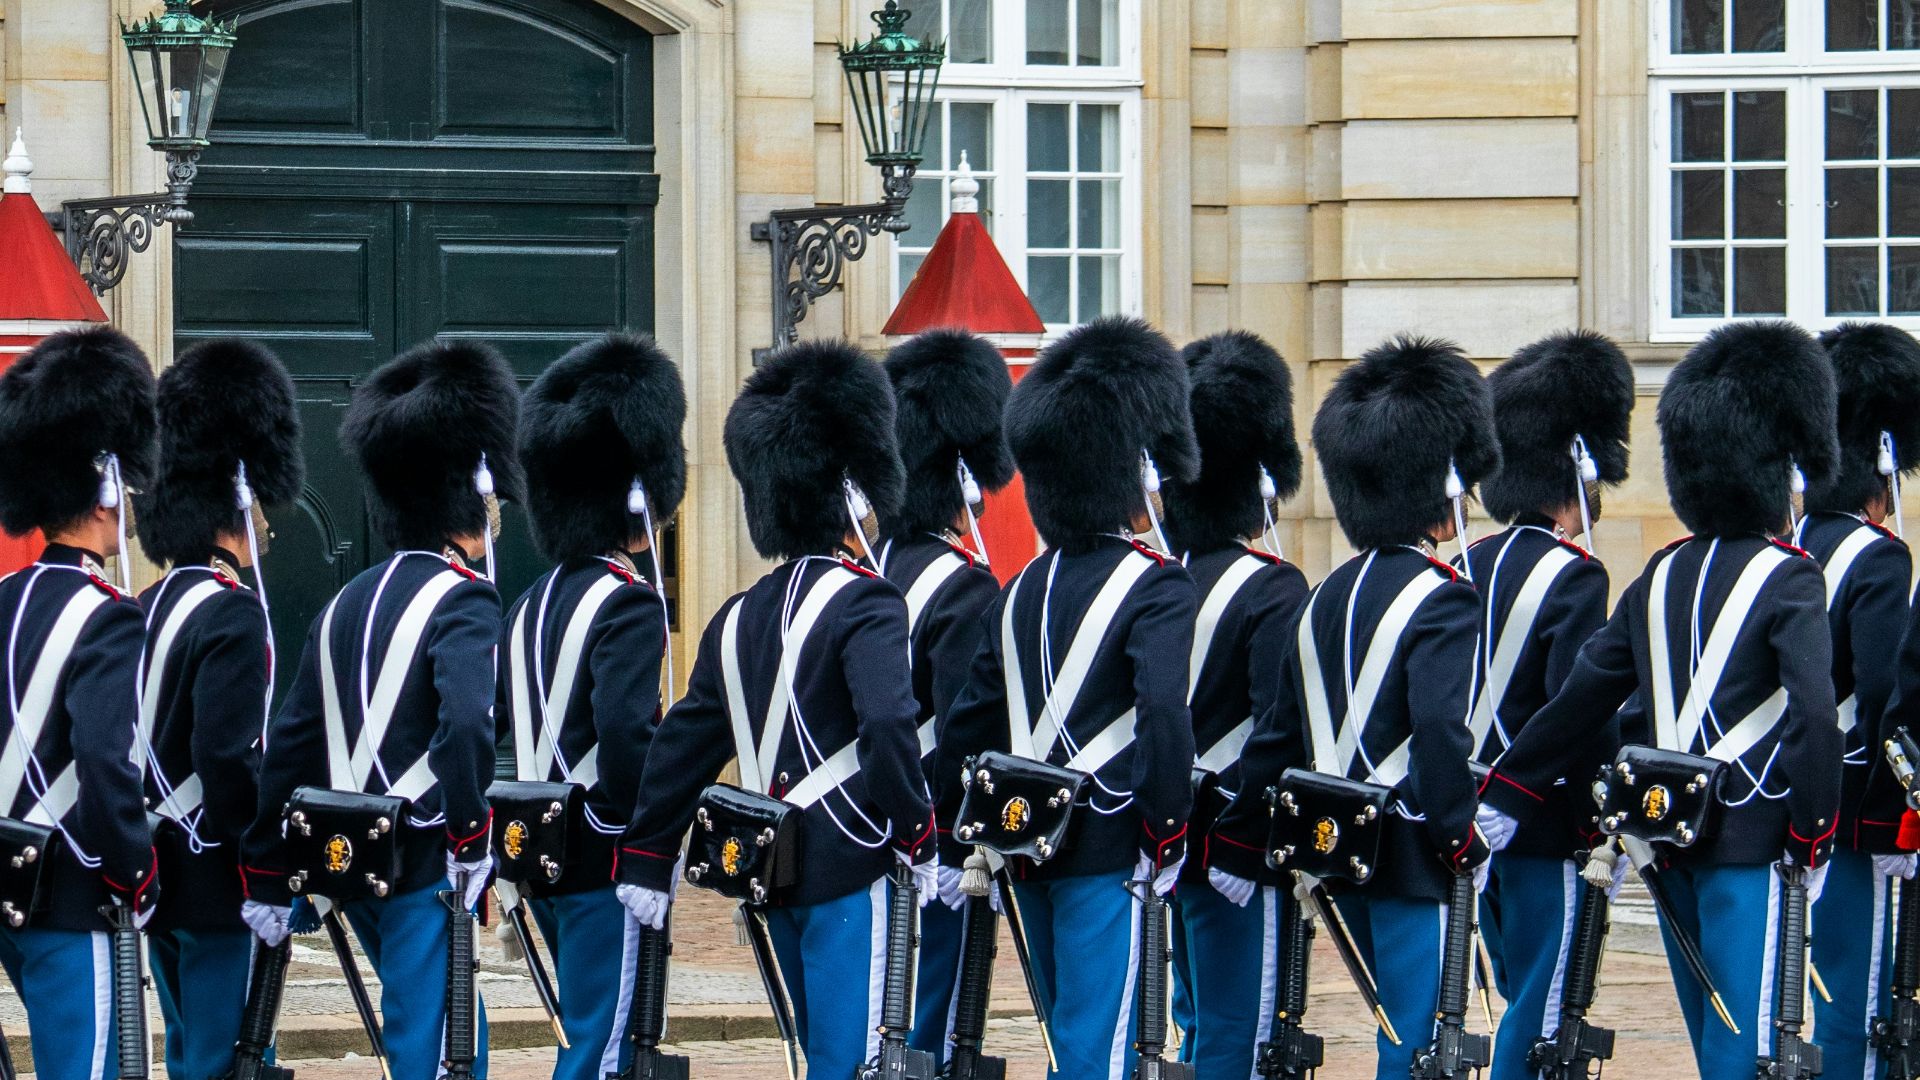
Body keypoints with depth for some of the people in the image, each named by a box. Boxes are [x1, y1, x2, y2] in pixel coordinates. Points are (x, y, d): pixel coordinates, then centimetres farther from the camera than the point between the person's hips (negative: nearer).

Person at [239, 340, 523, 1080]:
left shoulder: (347, 605, 14)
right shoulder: (461, 602, -10)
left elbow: (289, 748, 13)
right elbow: (466, 722, -28)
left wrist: (267, 880, 15)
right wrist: (473, 841, -19)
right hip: (426, 865, -8)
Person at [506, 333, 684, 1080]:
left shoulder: (533, 605, 13)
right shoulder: (629, 604, -15)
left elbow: (503, 731, 15)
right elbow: (629, 735, -27)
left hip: (543, 856, 9)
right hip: (605, 866, -9)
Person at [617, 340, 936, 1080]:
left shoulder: (739, 618, 12)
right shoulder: (864, 606, -11)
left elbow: (683, 743, 13)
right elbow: (889, 727, -23)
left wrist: (647, 861, 16)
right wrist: (917, 839, -14)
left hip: (775, 875, 8)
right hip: (850, 870, -8)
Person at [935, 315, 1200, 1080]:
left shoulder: (1022, 592, 12)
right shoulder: (1156, 588, -9)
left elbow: (967, 729, 13)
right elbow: (1164, 715, -23)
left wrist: (964, 847, 19)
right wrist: (1164, 839, -17)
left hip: (1027, 846, 7)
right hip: (1107, 850, -7)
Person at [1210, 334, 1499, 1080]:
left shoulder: (1325, 600, 11)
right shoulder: (1441, 603, -13)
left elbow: (1278, 737, 14)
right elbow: (1441, 731, -25)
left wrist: (1238, 845, 18)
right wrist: (1463, 841, -18)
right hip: (1415, 866, -8)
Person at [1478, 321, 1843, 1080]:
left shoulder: (1662, 576, 10)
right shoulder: (1787, 579, -9)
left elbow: (1584, 695, 10)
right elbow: (1815, 716, -19)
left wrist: (1503, 800, 14)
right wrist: (1813, 842, -13)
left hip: (1670, 841, 7)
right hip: (1749, 843, -7)